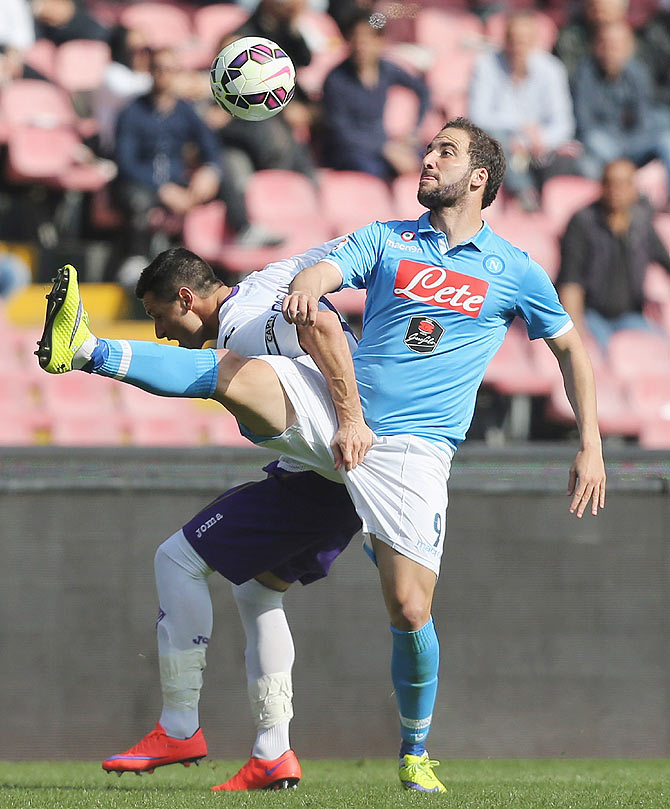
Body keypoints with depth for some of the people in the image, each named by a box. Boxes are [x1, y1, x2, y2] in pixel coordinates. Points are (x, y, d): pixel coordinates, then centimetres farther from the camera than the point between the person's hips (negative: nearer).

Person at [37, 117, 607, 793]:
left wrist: (591, 449, 11)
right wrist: (306, 288, -34)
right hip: (335, 410, 2)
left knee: (410, 610, -9)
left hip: (414, 450, -2)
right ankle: (82, 350, -33)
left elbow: (571, 349, 19)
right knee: (228, 371, -24)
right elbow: (315, 277, -7)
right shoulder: (385, 240, 10)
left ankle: (415, 754, 11)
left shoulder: (514, 271, 8)